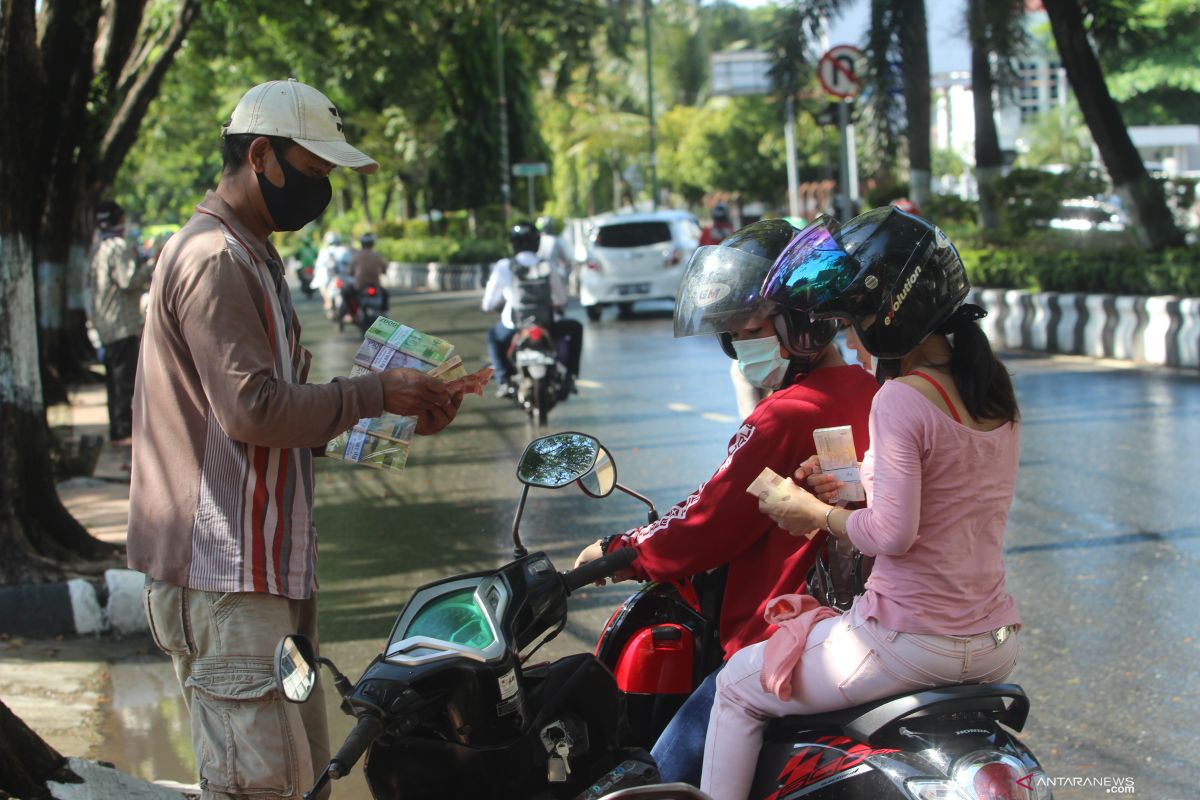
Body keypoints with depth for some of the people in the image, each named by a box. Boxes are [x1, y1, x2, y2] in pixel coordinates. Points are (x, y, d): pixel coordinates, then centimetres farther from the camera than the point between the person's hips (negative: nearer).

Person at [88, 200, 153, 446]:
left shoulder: (97, 248, 15)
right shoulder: (119, 247, -15)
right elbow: (129, 280, -23)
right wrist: (152, 264, -14)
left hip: (105, 324, 10)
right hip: (122, 323, -10)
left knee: (115, 378, 14)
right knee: (125, 379, -7)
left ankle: (117, 430, 17)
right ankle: (123, 431, -8)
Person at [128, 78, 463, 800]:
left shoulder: (253, 258, 21)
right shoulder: (214, 260, -14)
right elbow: (252, 409, -23)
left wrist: (401, 412, 10)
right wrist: (374, 394, -13)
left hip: (268, 569, 11)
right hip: (225, 578, -11)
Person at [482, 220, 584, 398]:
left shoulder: (503, 267, -2)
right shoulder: (546, 267, 1)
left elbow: (488, 304, 3)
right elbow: (562, 300, 4)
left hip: (514, 327, 0)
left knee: (493, 335, 34)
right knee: (575, 328, 30)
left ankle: (504, 380, 16)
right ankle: (570, 376, 17)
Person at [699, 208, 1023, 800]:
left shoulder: (901, 400, -19)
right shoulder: (995, 391, 7)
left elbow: (893, 532, -23)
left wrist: (815, 514, -7)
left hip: (912, 639, -9)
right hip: (995, 648, 9)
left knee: (738, 687, 9)